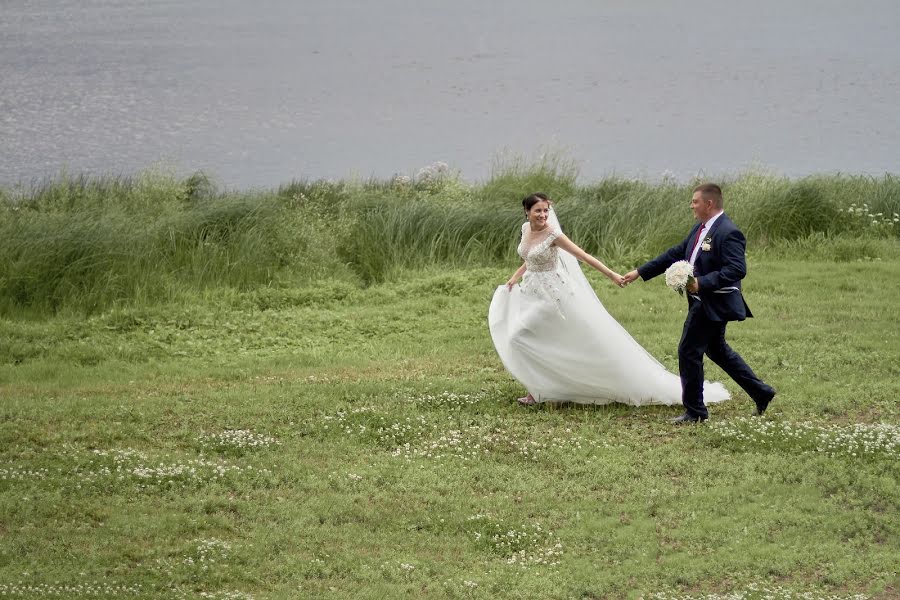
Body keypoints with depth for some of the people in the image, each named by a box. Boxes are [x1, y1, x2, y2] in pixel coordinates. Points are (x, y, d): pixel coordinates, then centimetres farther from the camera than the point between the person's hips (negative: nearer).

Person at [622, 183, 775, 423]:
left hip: (713, 304, -10)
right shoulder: (700, 229, 9)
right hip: (704, 302, 10)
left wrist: (702, 283, -31)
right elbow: (675, 254, 14)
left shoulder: (729, 233, -20)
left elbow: (737, 269, -26)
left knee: (689, 351, -5)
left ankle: (695, 411, 7)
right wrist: (640, 272, 12)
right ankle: (761, 392, 30)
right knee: (717, 350, 21)